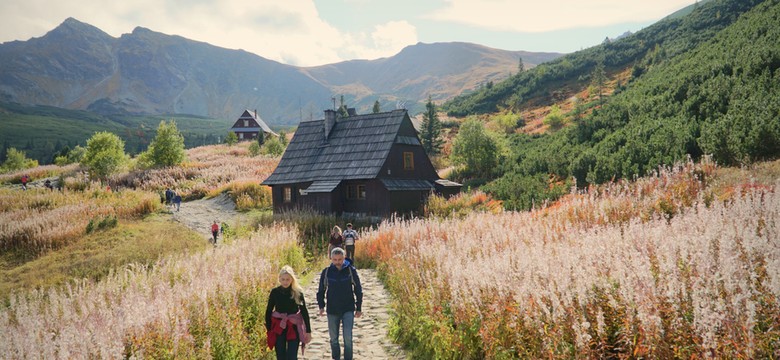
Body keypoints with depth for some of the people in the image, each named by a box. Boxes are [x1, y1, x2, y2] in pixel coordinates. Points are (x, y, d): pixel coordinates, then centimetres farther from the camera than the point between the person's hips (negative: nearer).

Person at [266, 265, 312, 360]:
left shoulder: (298, 292, -6)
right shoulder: (275, 292, -4)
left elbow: (304, 312, -1)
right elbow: (269, 311, 3)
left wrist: (308, 331, -2)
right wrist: (269, 330, 1)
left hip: (294, 328, -1)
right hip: (278, 328, 1)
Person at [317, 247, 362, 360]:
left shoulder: (351, 270, -8)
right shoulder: (326, 272, -5)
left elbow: (358, 290, 1)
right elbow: (321, 291, 7)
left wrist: (359, 308, 2)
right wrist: (321, 306, -2)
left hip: (348, 310, -2)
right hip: (332, 311, 2)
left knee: (348, 336, -11)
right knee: (333, 338, 11)